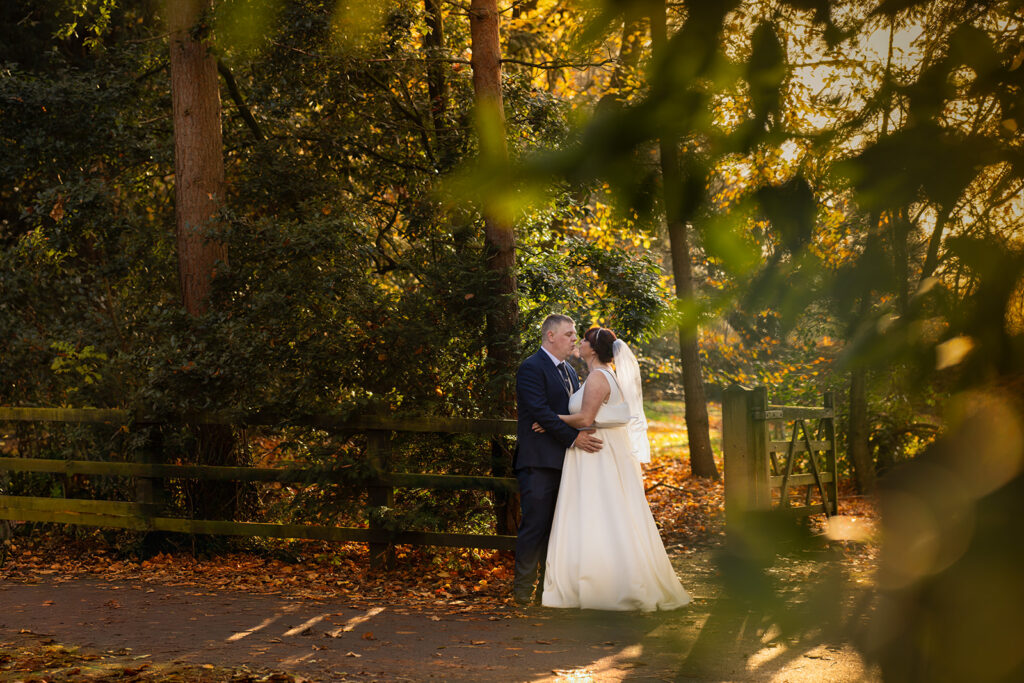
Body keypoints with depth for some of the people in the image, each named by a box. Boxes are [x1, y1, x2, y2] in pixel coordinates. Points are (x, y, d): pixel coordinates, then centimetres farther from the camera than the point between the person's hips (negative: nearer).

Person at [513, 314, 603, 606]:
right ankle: (524, 590, 1)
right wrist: (573, 437, -22)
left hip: (564, 461, 8)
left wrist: (586, 435, 5)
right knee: (535, 525, -6)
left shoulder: (569, 371, 20)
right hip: (539, 462, -8)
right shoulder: (531, 368, -9)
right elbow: (541, 412, -19)